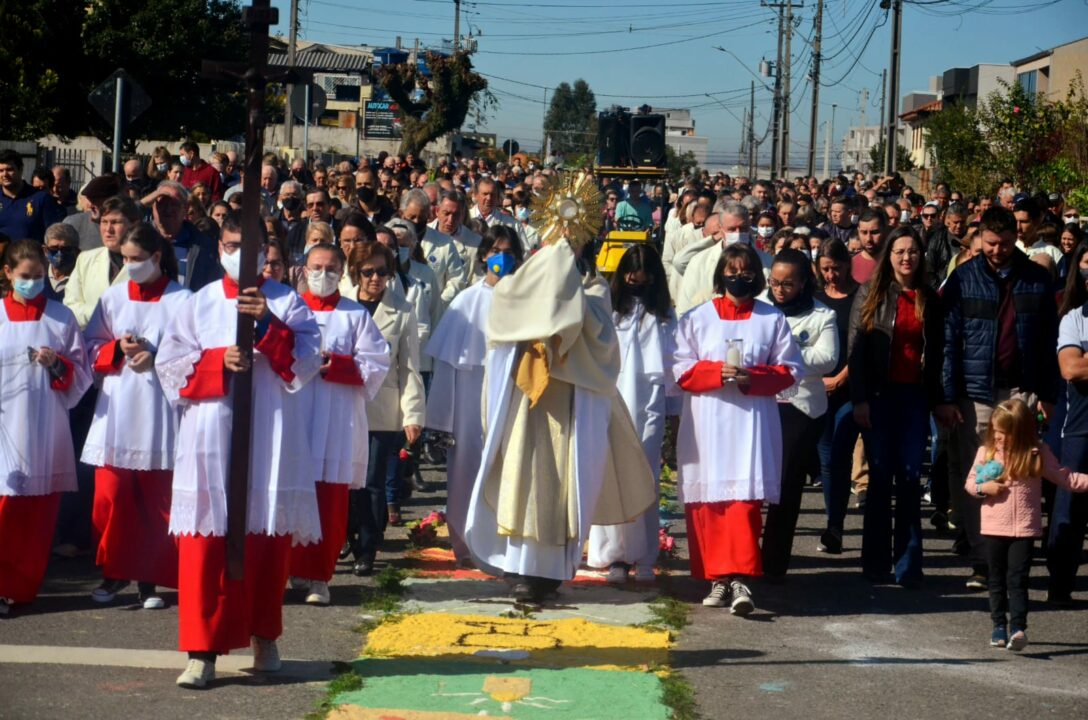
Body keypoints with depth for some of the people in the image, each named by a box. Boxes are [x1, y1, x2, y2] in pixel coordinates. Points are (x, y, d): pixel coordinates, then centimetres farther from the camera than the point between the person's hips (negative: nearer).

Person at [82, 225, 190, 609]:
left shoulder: (181, 300, -3)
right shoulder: (112, 298, 9)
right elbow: (92, 348, 11)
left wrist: (156, 359, -17)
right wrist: (119, 350, -8)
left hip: (160, 408, -3)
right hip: (116, 408, 3)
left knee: (156, 498, 1)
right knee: (110, 494, 0)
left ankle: (149, 578, 11)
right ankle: (115, 571, 15)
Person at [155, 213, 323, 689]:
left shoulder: (287, 303, 6)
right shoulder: (200, 304, 9)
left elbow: (306, 365, -4)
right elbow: (169, 364, 4)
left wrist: (269, 325, -17)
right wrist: (218, 361, -12)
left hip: (269, 435, 0)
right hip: (210, 437, 0)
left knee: (269, 538, 5)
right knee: (206, 542, -5)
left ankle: (264, 636, 21)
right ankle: (203, 650, -4)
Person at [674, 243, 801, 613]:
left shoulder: (773, 319, 9)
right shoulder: (697, 318, 11)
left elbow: (791, 369, 6)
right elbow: (682, 370, 5)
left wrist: (753, 378, -11)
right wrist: (718, 372, -13)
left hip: (752, 420, -1)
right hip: (706, 422, 1)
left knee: (744, 497, -13)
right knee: (707, 500, 0)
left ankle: (740, 579, -19)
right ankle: (718, 578, 8)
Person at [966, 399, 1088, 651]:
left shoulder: (1037, 454, -3)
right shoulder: (986, 452, 1)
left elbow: (1064, 478, 2)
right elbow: (970, 482, 8)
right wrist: (982, 488, -13)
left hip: (1024, 528, -2)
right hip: (993, 528, 2)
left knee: (1017, 579, -7)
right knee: (997, 579, 11)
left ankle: (1018, 628, -12)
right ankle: (999, 626, 22)